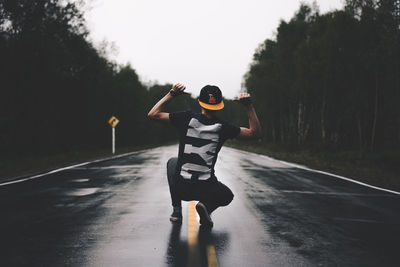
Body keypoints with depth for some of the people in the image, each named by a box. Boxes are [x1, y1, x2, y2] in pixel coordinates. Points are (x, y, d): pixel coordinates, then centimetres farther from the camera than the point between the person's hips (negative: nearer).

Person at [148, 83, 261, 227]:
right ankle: (206, 205, -3)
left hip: (181, 188, 1)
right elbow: (255, 132, 6)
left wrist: (172, 94, 8)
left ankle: (176, 210, 19)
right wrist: (248, 105, 4)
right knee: (227, 196, 34)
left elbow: (153, 114, 5)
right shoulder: (223, 127, -4)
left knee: (172, 162, 35)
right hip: (207, 190, -1)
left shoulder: (187, 118, -3)